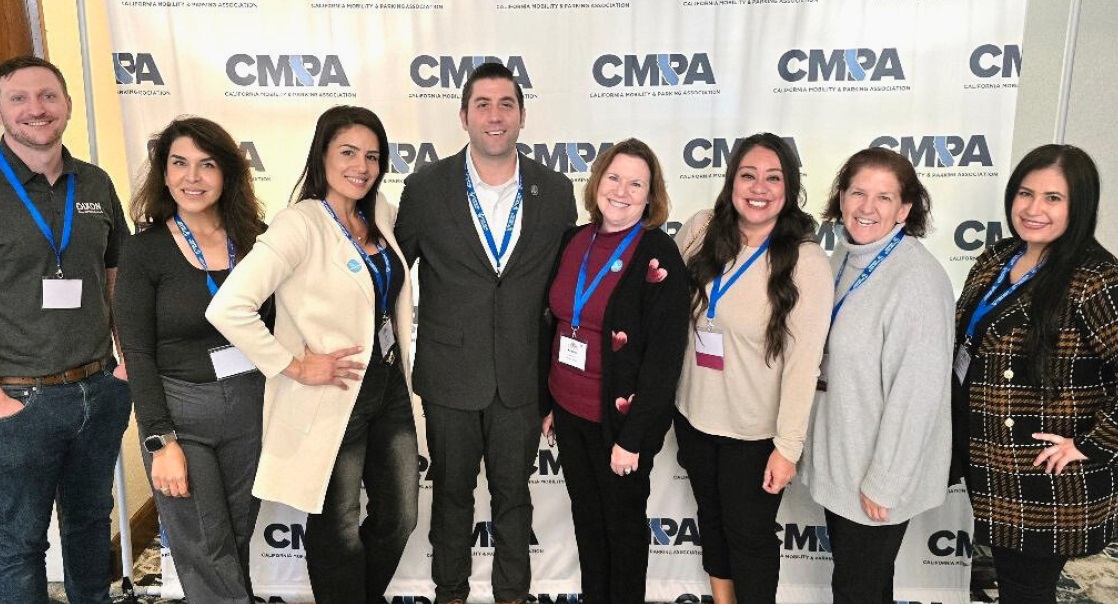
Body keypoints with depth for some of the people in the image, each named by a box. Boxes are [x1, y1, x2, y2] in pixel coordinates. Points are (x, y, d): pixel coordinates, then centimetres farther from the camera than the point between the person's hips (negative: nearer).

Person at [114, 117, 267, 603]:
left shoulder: (254, 238, 2)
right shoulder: (145, 251, -6)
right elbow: (138, 354, -8)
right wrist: (161, 441, -12)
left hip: (251, 404, 3)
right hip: (179, 408, -3)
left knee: (238, 539, 16)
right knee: (206, 555, 4)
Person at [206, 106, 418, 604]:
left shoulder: (380, 214, 4)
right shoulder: (301, 224, -18)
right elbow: (227, 308, -27)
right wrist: (295, 366, -18)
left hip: (390, 390, 7)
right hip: (333, 400, -7)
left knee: (399, 517, 18)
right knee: (338, 532, 12)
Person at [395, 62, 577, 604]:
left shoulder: (555, 191, -3)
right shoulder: (425, 188, -7)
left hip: (523, 376, 1)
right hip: (450, 375, 0)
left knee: (513, 494, 16)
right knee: (451, 492, 17)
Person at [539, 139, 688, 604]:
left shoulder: (658, 255, -15)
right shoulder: (573, 241, 2)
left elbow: (664, 354, -16)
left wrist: (633, 436, -17)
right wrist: (548, 402, 12)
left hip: (620, 418, -5)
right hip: (569, 411, 5)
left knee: (623, 522, 15)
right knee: (585, 517, 21)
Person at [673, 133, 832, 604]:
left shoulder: (806, 262, -19)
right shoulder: (701, 231, -7)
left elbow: (803, 361, -18)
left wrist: (788, 446, -17)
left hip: (754, 430, -4)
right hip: (694, 412, 5)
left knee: (749, 535, 12)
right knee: (711, 517, 24)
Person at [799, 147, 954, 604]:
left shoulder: (917, 279, -24)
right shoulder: (846, 253, 1)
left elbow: (917, 391, -23)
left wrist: (883, 482, -18)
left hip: (879, 470, -7)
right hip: (839, 457, 7)